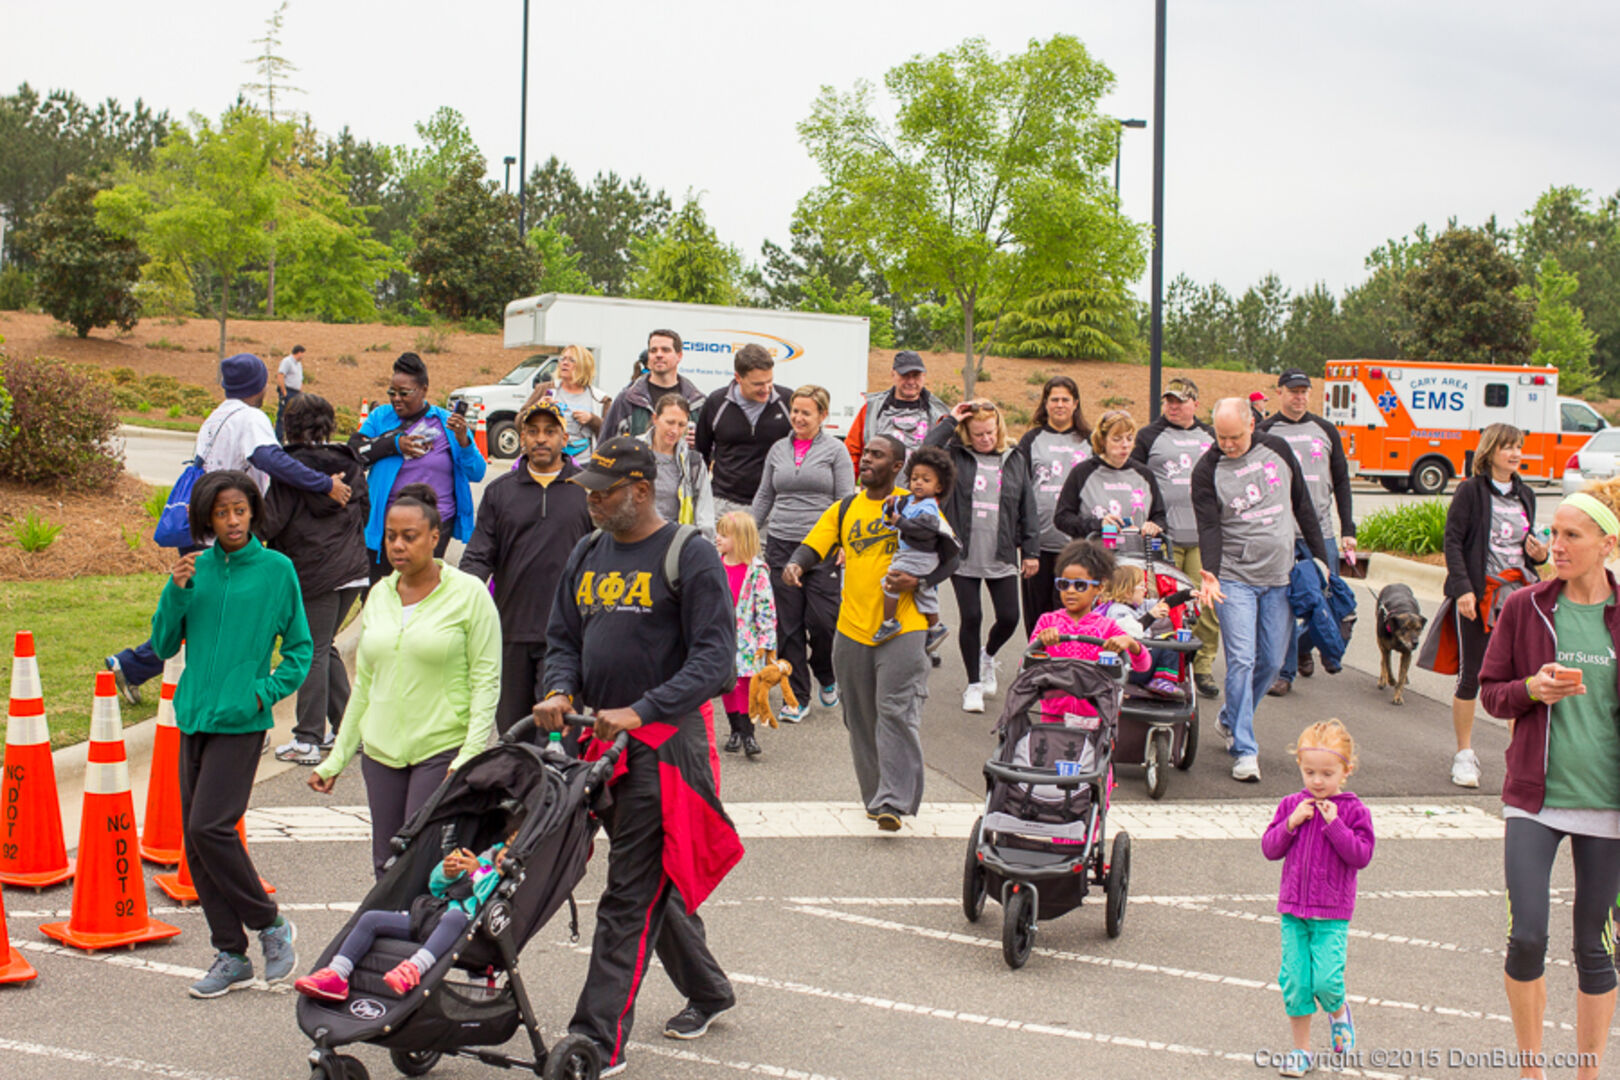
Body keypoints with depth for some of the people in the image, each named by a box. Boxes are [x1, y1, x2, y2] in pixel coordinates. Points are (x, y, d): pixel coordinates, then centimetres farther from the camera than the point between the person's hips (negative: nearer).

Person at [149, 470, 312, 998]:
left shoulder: (276, 568, -3)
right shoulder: (197, 568, 7)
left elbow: (300, 648, 3)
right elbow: (164, 645, 7)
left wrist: (267, 690, -10)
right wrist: (176, 591, -6)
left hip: (241, 720, -5)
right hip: (193, 716, 5)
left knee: (209, 827, -15)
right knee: (196, 841, 6)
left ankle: (270, 925, 5)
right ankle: (231, 955, 17)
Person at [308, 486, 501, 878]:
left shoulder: (468, 593, -4)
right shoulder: (379, 595, 11)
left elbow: (486, 680, -6)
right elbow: (364, 683, 17)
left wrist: (470, 757, -15)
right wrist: (336, 758, 15)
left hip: (443, 749, -5)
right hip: (381, 751, 5)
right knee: (387, 867, 5)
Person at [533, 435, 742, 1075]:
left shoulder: (688, 556, -9)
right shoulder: (587, 556, 12)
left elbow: (714, 655, -15)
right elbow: (562, 638, 18)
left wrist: (640, 711, -24)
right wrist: (561, 691, -5)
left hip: (666, 742, -7)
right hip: (603, 741, 7)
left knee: (631, 897, -6)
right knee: (656, 882, 18)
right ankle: (708, 991, 37)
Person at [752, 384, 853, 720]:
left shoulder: (835, 450, 1)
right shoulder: (778, 450, 12)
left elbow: (845, 500, -2)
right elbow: (764, 496, 18)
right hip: (782, 545, 3)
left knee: (822, 619, -8)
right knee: (787, 625, 2)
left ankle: (826, 677, 22)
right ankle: (797, 698, 11)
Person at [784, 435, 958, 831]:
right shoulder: (844, 509, 13)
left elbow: (949, 556, 4)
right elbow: (814, 544, 3)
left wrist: (919, 579, -16)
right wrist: (795, 563, -20)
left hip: (902, 627, -4)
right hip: (853, 628, 4)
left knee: (895, 712, -13)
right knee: (860, 718, 9)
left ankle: (893, 802, -14)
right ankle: (875, 796, 22)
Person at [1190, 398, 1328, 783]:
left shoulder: (1276, 450, 3)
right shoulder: (1207, 470, -6)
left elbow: (1303, 505, 12)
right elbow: (1209, 527, -14)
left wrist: (1320, 558, 12)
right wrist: (1210, 574, -29)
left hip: (1281, 578, 4)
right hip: (1235, 578, -4)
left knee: (1272, 662, 8)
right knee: (1241, 661, -12)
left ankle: (1230, 720, 32)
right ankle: (1244, 750, -8)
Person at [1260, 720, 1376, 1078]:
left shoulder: (1353, 811, -4)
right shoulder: (1291, 805, 4)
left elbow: (1361, 856, -12)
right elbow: (1270, 849, 2)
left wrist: (1334, 824, -19)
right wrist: (1291, 823, -12)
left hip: (1332, 913, -3)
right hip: (1293, 908, 3)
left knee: (1325, 980, -11)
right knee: (1294, 980, 1)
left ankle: (1339, 1012, 25)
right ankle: (1300, 1048, 16)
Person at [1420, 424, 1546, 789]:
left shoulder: (1525, 495, 13)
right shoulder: (1471, 491, -3)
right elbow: (1453, 542, -8)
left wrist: (1539, 554, 1)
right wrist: (1463, 588, -17)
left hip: (1518, 591, 4)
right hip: (1479, 592, -4)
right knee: (1471, 675, 1)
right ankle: (1464, 755, 12)